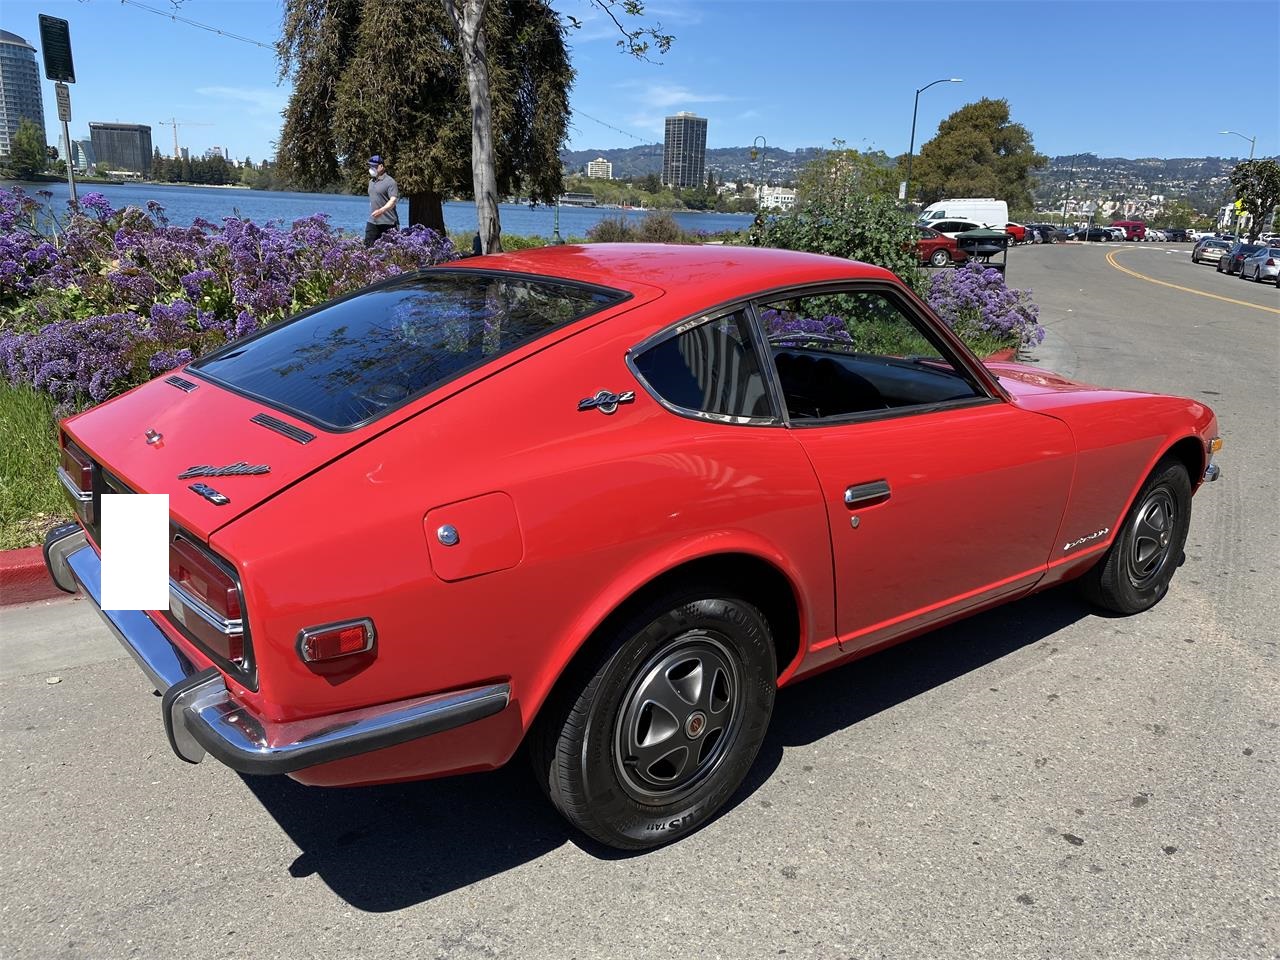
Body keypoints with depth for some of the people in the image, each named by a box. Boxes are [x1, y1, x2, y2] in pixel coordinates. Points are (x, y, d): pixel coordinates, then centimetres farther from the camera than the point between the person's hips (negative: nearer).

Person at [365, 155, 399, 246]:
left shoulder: (389, 182, -10)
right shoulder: (371, 181, 17)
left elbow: (393, 200, -21)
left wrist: (381, 210, -34)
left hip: (388, 222, -7)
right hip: (372, 221, 7)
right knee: (368, 245, -1)